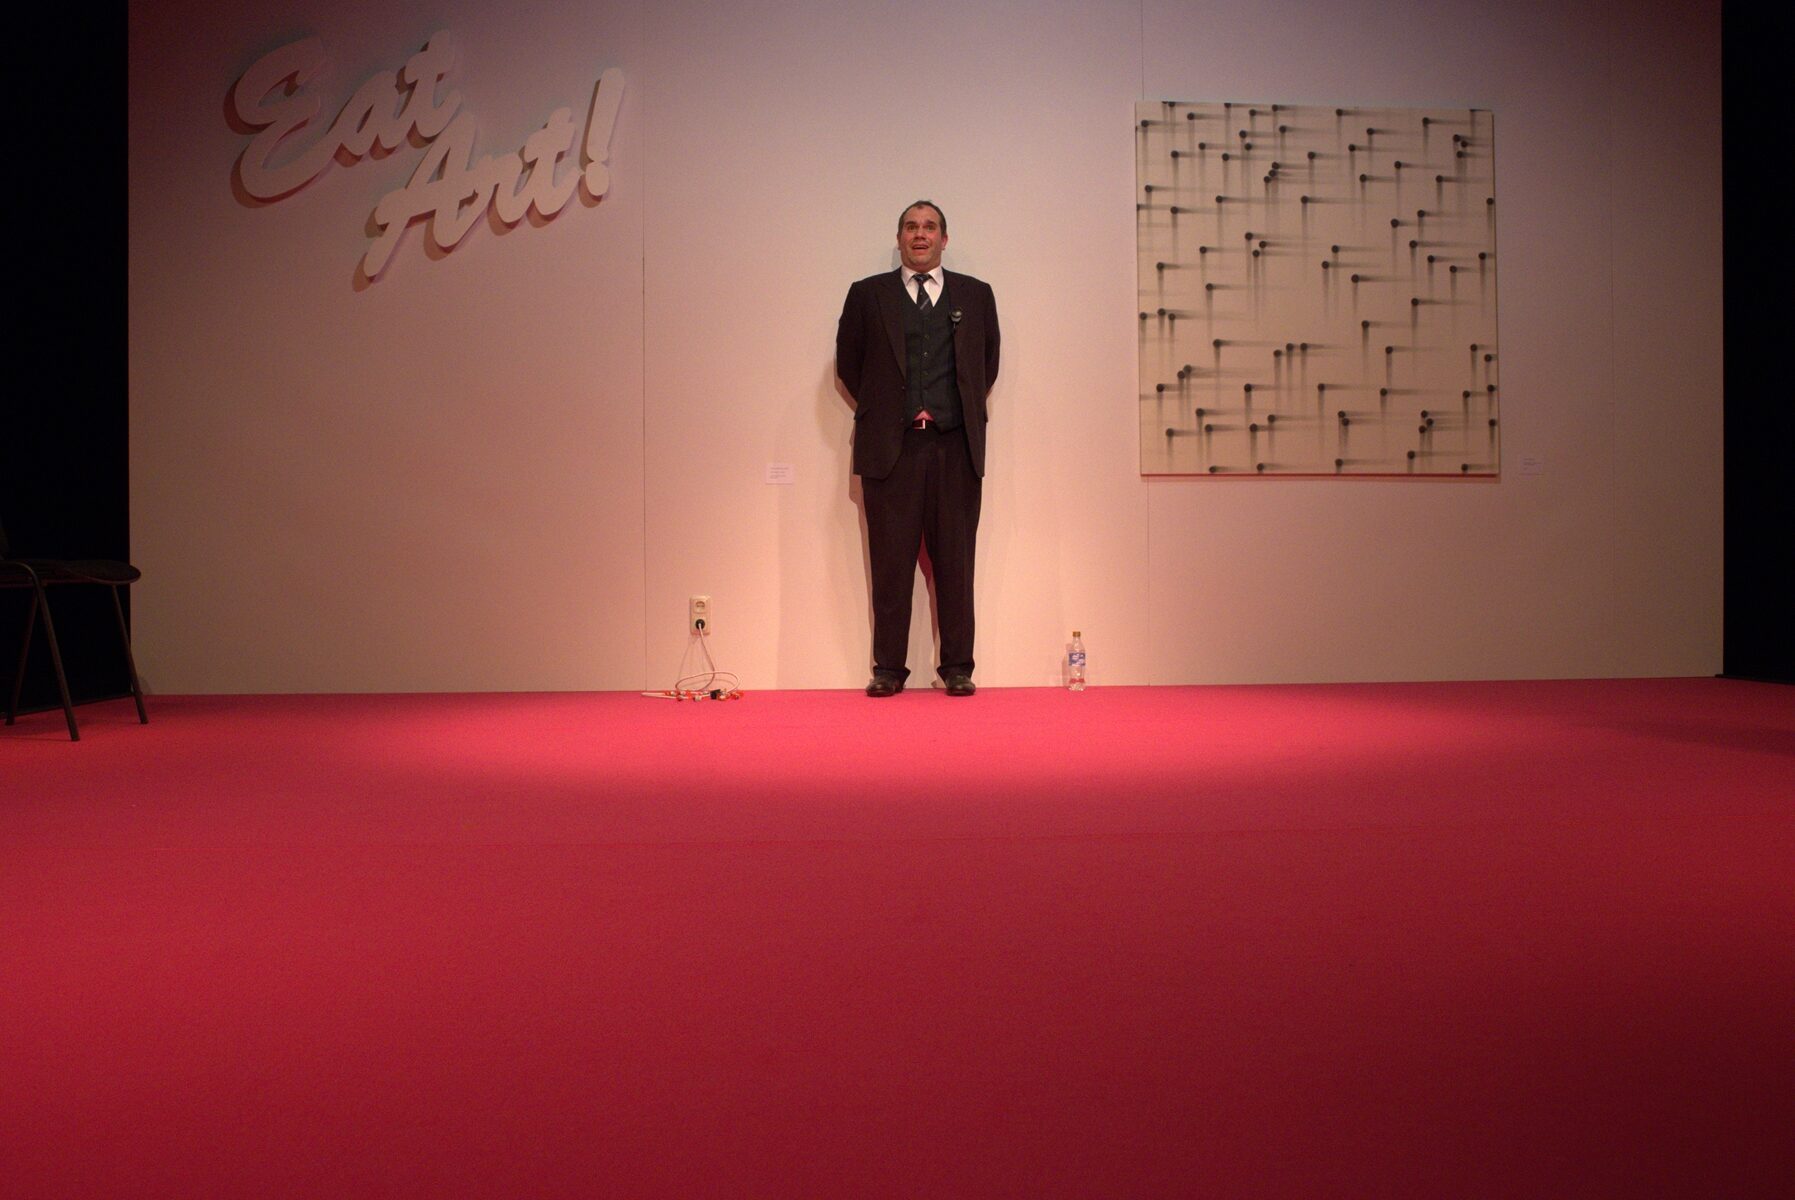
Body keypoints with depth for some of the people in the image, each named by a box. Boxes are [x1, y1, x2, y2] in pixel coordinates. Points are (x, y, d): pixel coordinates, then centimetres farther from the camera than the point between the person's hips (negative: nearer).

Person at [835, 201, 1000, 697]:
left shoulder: (976, 295, 12)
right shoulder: (867, 295, 9)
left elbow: (988, 361, 20)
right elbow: (848, 363, 14)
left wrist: (966, 411, 12)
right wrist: (881, 411, 8)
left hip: (956, 448, 1)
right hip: (889, 449, -1)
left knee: (955, 562, 2)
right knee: (891, 563, 0)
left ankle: (957, 667, 10)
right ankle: (888, 669, 7)